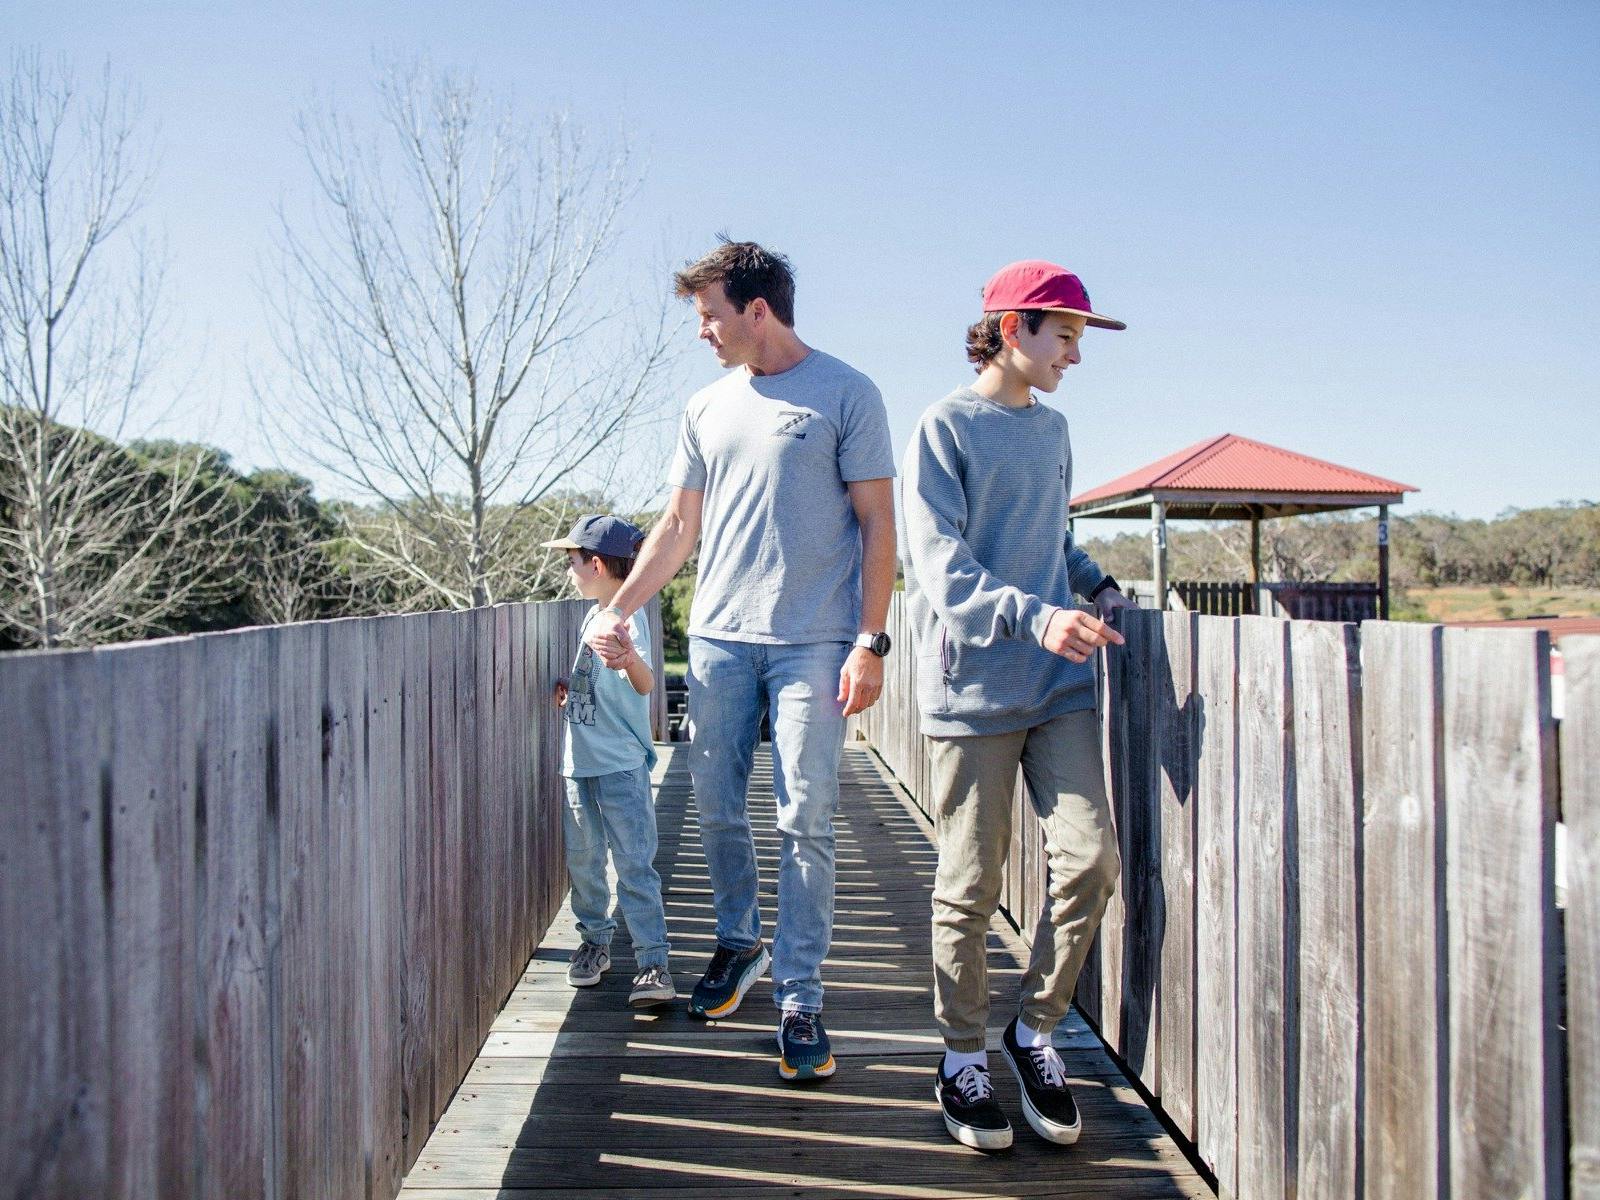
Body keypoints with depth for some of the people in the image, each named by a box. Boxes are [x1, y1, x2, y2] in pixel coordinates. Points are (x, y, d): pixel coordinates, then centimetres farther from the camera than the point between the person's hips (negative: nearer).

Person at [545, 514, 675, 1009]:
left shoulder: (628, 617, -13)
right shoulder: (593, 615, 13)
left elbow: (645, 684, -29)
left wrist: (632, 661, -51)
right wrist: (569, 687, 8)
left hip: (622, 766, -8)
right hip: (580, 763, 9)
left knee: (635, 866, -8)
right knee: (583, 861, 15)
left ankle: (654, 964, -5)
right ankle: (595, 941, 31)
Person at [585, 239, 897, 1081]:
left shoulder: (845, 395, 0)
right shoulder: (707, 409, 15)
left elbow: (876, 523, -3)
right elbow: (679, 525, 19)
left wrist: (870, 641, -9)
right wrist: (619, 610, 12)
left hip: (813, 642, -5)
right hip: (717, 637, 5)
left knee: (805, 823, -4)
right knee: (716, 809, 10)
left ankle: (799, 1002, 5)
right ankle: (738, 940, 33)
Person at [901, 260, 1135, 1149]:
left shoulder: (1053, 429, 16)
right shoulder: (945, 428, -4)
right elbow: (942, 567, -13)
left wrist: (1099, 585, 9)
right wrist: (1036, 616, -27)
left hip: (1061, 684, 5)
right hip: (974, 686, -5)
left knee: (1092, 859, -4)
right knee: (972, 888, 2)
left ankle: (1035, 1029, 17)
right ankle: (964, 1057, 20)